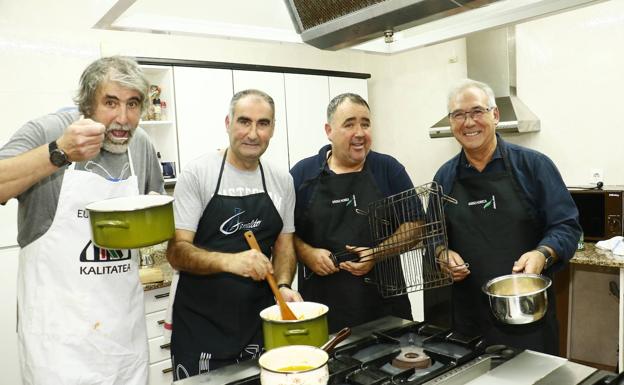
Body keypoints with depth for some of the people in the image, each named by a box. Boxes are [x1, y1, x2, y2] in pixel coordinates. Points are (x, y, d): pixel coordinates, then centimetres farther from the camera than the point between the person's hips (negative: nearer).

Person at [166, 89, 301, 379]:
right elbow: (176, 251, -15)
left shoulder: (282, 180, 3)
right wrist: (229, 261, -32)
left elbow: (284, 244, 10)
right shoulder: (197, 173, -11)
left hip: (260, 322, 4)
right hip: (201, 325, -4)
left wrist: (283, 285, -9)